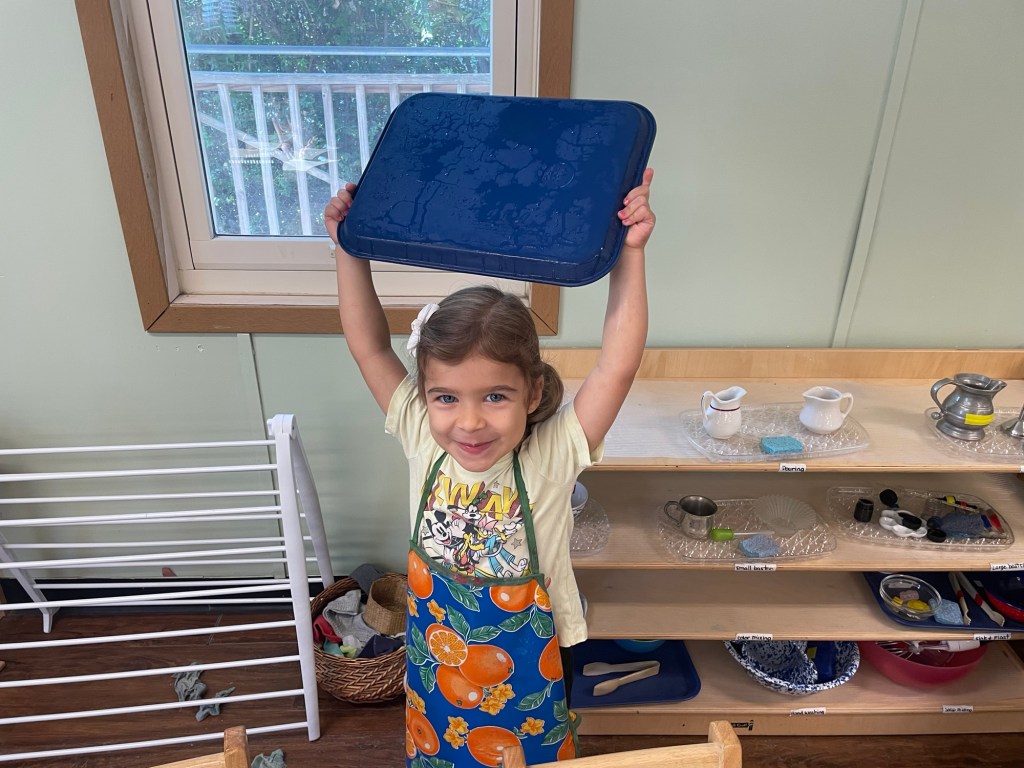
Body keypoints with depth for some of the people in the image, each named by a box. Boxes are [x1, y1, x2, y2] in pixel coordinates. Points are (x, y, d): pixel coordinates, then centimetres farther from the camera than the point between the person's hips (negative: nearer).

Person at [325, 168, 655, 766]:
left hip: (529, 669, -2)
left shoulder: (551, 459, -26)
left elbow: (620, 363, -35)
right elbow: (370, 345, -18)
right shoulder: (424, 443, -19)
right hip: (437, 661, 2)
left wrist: (630, 254, -38)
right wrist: (351, 249, -22)